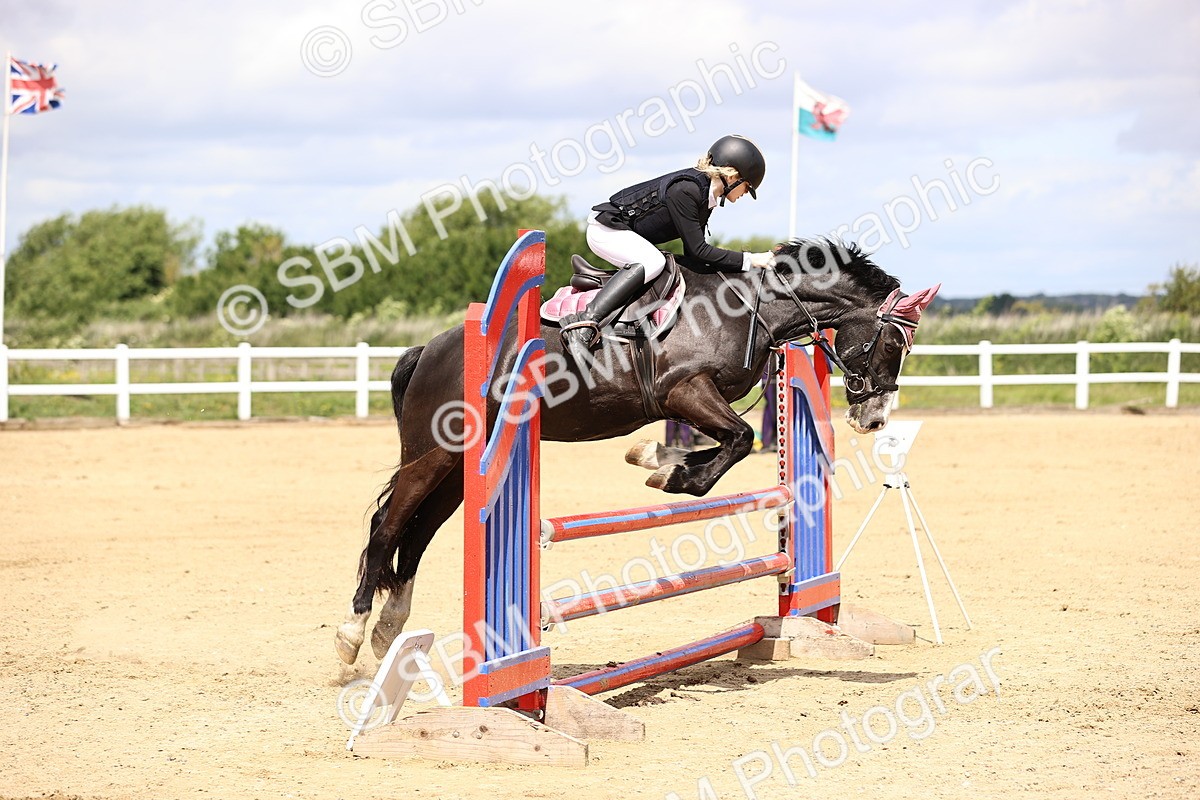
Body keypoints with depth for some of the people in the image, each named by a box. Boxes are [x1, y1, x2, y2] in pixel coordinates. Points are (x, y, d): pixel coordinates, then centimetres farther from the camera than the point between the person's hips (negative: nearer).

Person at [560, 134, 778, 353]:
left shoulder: (706, 197, 2)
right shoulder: (684, 189, -26)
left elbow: (691, 253, 9)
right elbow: (697, 250, -26)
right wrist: (748, 261, -23)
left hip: (629, 234, 10)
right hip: (606, 229, -10)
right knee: (653, 261, -32)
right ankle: (585, 324, -38)